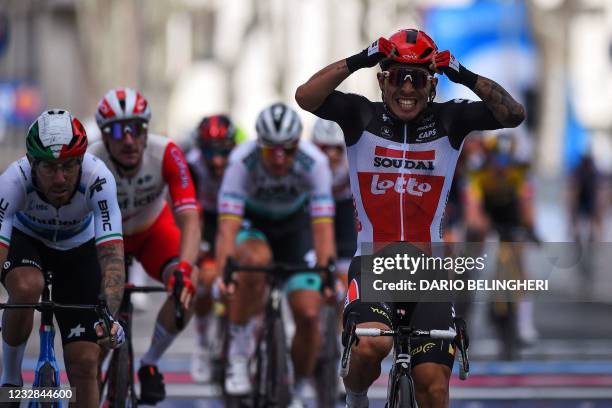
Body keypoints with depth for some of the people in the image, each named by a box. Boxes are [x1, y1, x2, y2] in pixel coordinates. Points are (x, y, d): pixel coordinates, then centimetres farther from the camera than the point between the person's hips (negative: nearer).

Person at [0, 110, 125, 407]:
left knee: (84, 363, -9)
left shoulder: (98, 179, -36)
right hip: (24, 239, -1)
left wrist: (109, 316, -58)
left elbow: (112, 256, -42)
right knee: (27, 287, -36)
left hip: (78, 249, 1)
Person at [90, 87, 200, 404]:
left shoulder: (167, 154, -34)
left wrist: (184, 268, -55)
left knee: (187, 287, -27)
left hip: (154, 230, 0)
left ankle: (150, 364, -2)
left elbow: (189, 218, -39)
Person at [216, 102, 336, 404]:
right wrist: (224, 273, -55)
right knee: (257, 260, -38)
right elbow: (228, 226, -40)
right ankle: (238, 353, -22)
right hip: (251, 223, -2)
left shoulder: (314, 163, -31)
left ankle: (298, 390, 12)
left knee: (308, 314, -13)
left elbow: (323, 224, -36)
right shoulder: (242, 161, -34)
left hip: (294, 225, 2)